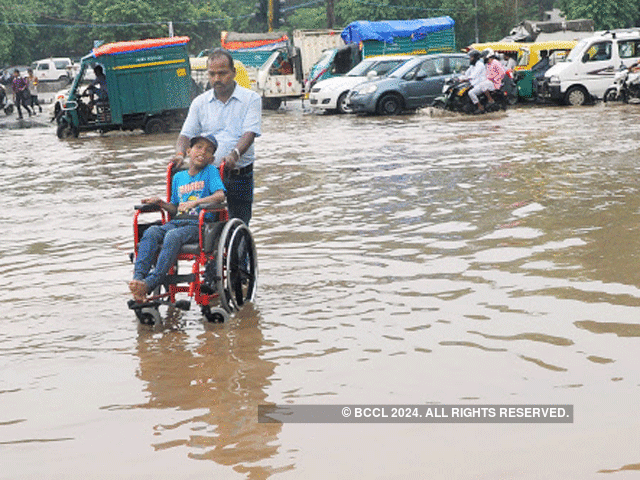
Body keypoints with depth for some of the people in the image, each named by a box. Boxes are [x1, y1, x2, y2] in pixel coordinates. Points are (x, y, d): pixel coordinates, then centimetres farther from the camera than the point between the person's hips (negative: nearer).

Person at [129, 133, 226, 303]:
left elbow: (220, 195, -10)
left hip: (200, 225, -5)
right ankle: (138, 277, -39)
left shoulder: (211, 172, 7)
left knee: (173, 236, -34)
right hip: (177, 222, 5)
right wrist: (161, 203, 6)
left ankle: (150, 284, -43)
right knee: (151, 232, -25)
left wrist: (195, 202, -21)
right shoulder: (178, 177, 22)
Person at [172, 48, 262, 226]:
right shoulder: (200, 102, 12)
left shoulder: (251, 99, 2)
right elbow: (186, 134, 8)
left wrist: (234, 154, -29)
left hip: (240, 174, -2)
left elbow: (250, 133, -11)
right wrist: (180, 154, -15)